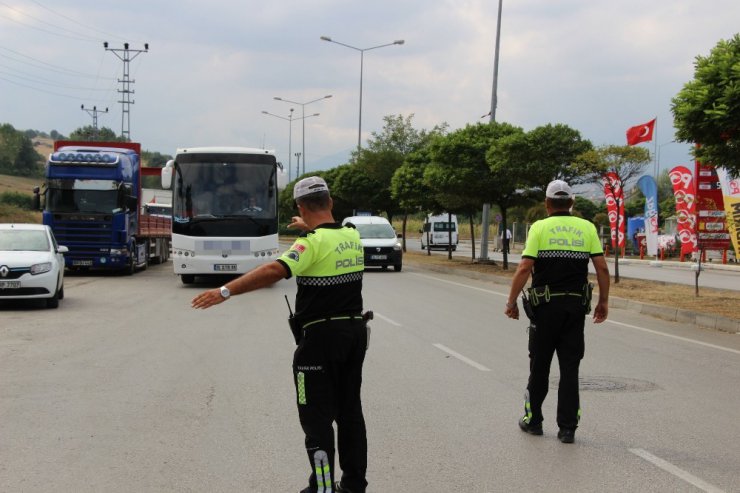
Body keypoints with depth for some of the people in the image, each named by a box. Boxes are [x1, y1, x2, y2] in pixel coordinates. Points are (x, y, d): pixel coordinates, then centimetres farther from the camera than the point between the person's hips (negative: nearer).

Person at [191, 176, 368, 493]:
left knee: (317, 417, 0)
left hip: (321, 336, -7)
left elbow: (274, 271, -31)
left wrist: (225, 291, -34)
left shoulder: (313, 242, -16)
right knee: (350, 410, 15)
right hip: (355, 330, 7)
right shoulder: (353, 235, 7)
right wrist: (309, 228, 50)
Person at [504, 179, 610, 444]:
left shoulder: (540, 228, -3)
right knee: (570, 368, 6)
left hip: (546, 305, -2)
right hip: (576, 306, 2)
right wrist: (603, 301, 10)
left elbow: (524, 268, -11)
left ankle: (533, 420, 21)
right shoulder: (587, 228, 5)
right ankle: (567, 427, 6)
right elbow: (602, 268, 0)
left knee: (539, 365, 11)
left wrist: (511, 302, -3)